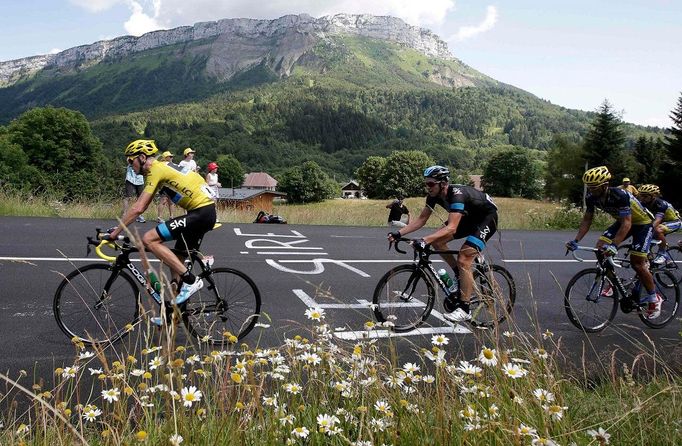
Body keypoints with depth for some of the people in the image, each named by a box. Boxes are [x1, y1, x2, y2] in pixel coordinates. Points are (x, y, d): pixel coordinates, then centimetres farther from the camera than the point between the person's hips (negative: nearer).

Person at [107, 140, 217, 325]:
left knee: (149, 239, -14)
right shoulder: (162, 167, 20)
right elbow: (142, 206, 23)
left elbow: (138, 208, -15)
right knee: (177, 262, 16)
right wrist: (120, 226, 21)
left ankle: (191, 280, -13)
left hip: (200, 213, -10)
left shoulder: (155, 170, -9)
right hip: (206, 211, 10)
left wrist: (116, 231, -8)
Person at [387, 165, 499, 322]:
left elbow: (451, 228, -45)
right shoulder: (434, 195, -12)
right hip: (469, 217, 9)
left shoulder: (457, 195, -35)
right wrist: (398, 233, -19)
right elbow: (421, 219, -7)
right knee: (437, 241, -7)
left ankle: (464, 309, -12)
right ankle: (461, 275, 9)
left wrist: (425, 240, -55)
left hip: (487, 218, -8)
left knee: (463, 260, -20)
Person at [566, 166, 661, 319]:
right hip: (622, 221, 7)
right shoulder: (591, 197, -16)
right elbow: (587, 220, -8)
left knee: (636, 262, -12)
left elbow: (626, 223, -39)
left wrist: (614, 245, -50)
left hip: (642, 223, -7)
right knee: (600, 247, -12)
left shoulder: (619, 195, -36)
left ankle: (653, 298, 7)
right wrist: (576, 240, -19)